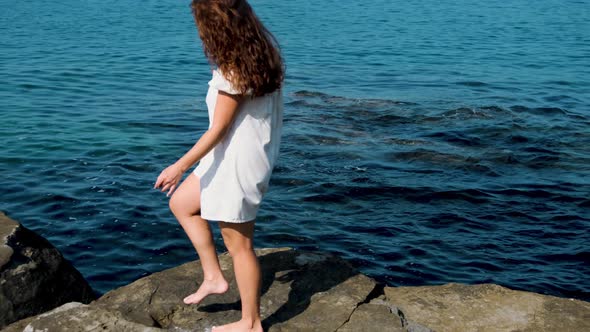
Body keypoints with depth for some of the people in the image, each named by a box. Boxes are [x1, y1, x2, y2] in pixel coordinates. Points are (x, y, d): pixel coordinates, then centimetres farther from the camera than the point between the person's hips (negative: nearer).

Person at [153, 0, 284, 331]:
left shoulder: (234, 72, -25)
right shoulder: (262, 51, 0)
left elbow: (219, 129, -20)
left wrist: (180, 166, -13)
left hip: (238, 161, -10)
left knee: (239, 243, 5)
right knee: (181, 202, 22)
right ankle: (213, 277, 25)